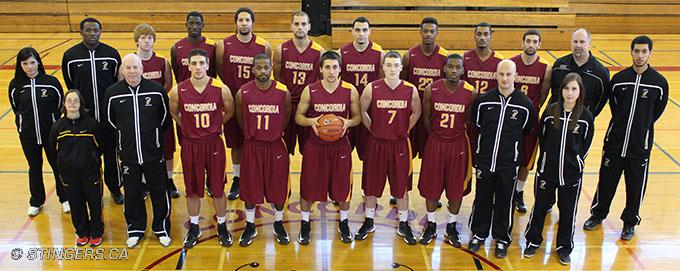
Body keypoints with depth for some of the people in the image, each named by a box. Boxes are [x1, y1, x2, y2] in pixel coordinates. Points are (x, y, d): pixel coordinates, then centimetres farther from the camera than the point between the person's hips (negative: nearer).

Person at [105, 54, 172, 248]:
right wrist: (125, 135, 10)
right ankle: (135, 229, 33)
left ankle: (162, 228, 28)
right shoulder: (113, 92, -8)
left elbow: (165, 116, 5)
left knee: (159, 192, 9)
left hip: (154, 153, -1)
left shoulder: (156, 90, -11)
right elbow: (110, 120, 8)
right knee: (132, 193, 14)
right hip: (128, 155, 1)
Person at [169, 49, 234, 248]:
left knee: (218, 188, 10)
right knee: (192, 189, 13)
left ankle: (222, 226, 29)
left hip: (214, 144, -1)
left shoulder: (221, 89, -13)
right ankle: (194, 227, 31)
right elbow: (174, 113, 10)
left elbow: (229, 112, 7)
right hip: (190, 145, 1)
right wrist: (188, 128, 10)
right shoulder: (178, 91, -11)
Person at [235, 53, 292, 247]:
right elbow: (241, 120, 6)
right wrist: (251, 135, 11)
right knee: (250, 187, 9)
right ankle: (250, 227, 28)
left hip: (276, 146, 0)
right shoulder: (243, 93, -9)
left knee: (278, 187, 10)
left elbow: (286, 119, 5)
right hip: (252, 146, 0)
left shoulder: (283, 92, -10)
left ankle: (278, 225, 31)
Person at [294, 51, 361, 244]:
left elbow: (358, 116, 4)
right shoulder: (310, 90, -8)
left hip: (341, 147, 1)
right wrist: (311, 121, -20)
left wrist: (348, 122, -18)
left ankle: (344, 223, 36)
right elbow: (298, 116, 1)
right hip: (314, 147, 0)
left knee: (343, 186, 12)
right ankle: (305, 224, 31)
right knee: (308, 186, 8)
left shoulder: (350, 91, -7)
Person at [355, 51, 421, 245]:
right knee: (371, 184, 10)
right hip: (377, 142, 0)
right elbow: (362, 111, 5)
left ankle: (403, 225, 25)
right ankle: (368, 223, 27)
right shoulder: (372, 88, -9)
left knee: (401, 185, 9)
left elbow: (416, 112, 10)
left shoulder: (410, 90, -6)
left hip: (400, 144, 1)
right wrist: (372, 129, 4)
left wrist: (405, 131, 6)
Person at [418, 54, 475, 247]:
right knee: (431, 186, 9)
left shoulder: (470, 93, -10)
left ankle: (452, 227, 28)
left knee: (456, 188, 9)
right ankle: (431, 226, 28)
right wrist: (434, 136, 6)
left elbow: (470, 120, 3)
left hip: (458, 145, 0)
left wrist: (460, 136, 6)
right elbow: (426, 117, 3)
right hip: (435, 143, 0)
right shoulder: (431, 90, -10)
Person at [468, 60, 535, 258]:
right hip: (484, 159, 1)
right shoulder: (484, 100, -7)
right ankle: (479, 233, 31)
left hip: (509, 163, -1)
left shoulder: (525, 104, -10)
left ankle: (502, 238, 28)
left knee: (505, 202, 10)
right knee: (482, 198, 13)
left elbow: (526, 130, 7)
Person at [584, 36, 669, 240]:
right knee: (606, 179, 11)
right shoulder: (619, 78, -3)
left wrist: (642, 127, 8)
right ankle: (598, 214, 32)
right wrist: (621, 125, 9)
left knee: (636, 185, 9)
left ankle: (630, 222, 29)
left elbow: (657, 111, 5)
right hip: (614, 141, 1)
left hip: (640, 145, -1)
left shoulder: (659, 82, -7)